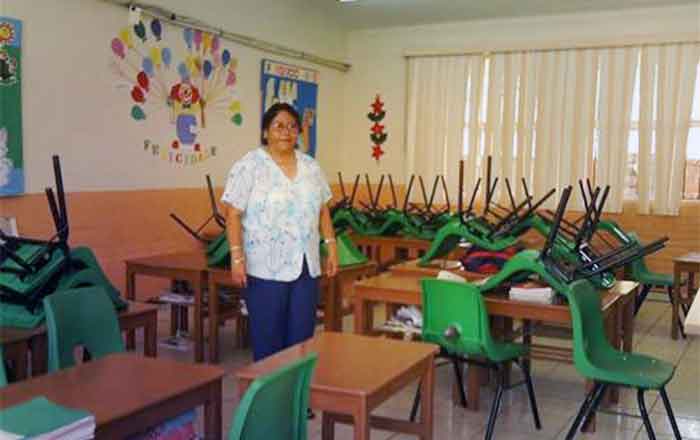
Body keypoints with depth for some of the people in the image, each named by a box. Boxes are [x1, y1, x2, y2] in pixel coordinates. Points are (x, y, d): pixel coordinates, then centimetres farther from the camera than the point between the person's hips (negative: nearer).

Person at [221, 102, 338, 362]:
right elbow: (233, 215, -10)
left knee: (302, 335, 9)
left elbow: (323, 211, 15)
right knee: (268, 337, 3)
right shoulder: (249, 166, -7)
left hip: (306, 267, 5)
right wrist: (237, 258, -16)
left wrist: (331, 247, 8)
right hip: (266, 268, -5)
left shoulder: (311, 167, 10)